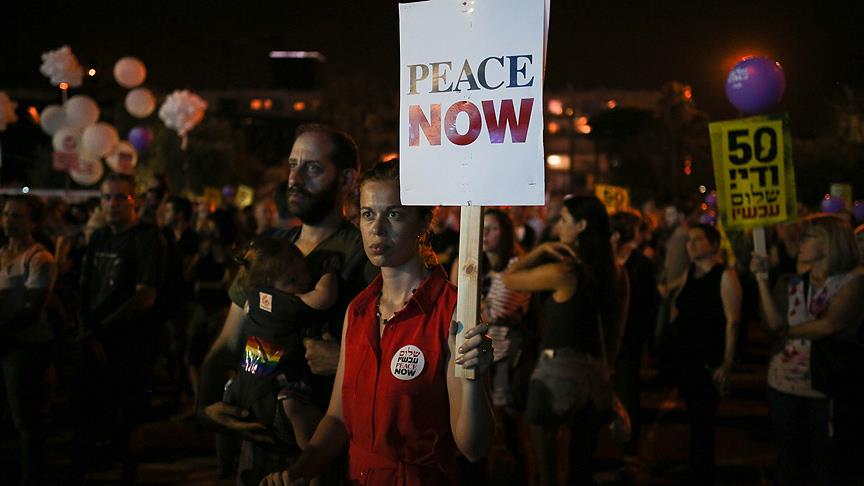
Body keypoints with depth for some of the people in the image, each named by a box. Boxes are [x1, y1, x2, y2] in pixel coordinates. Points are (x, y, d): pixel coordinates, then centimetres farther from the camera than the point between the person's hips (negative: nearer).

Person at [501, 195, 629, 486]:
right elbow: (616, 331, 12)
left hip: (558, 372, -6)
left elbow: (508, 278, -3)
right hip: (596, 373, 6)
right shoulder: (616, 274, 5)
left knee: (546, 459, 8)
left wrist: (541, 250, -1)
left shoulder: (563, 272, -14)